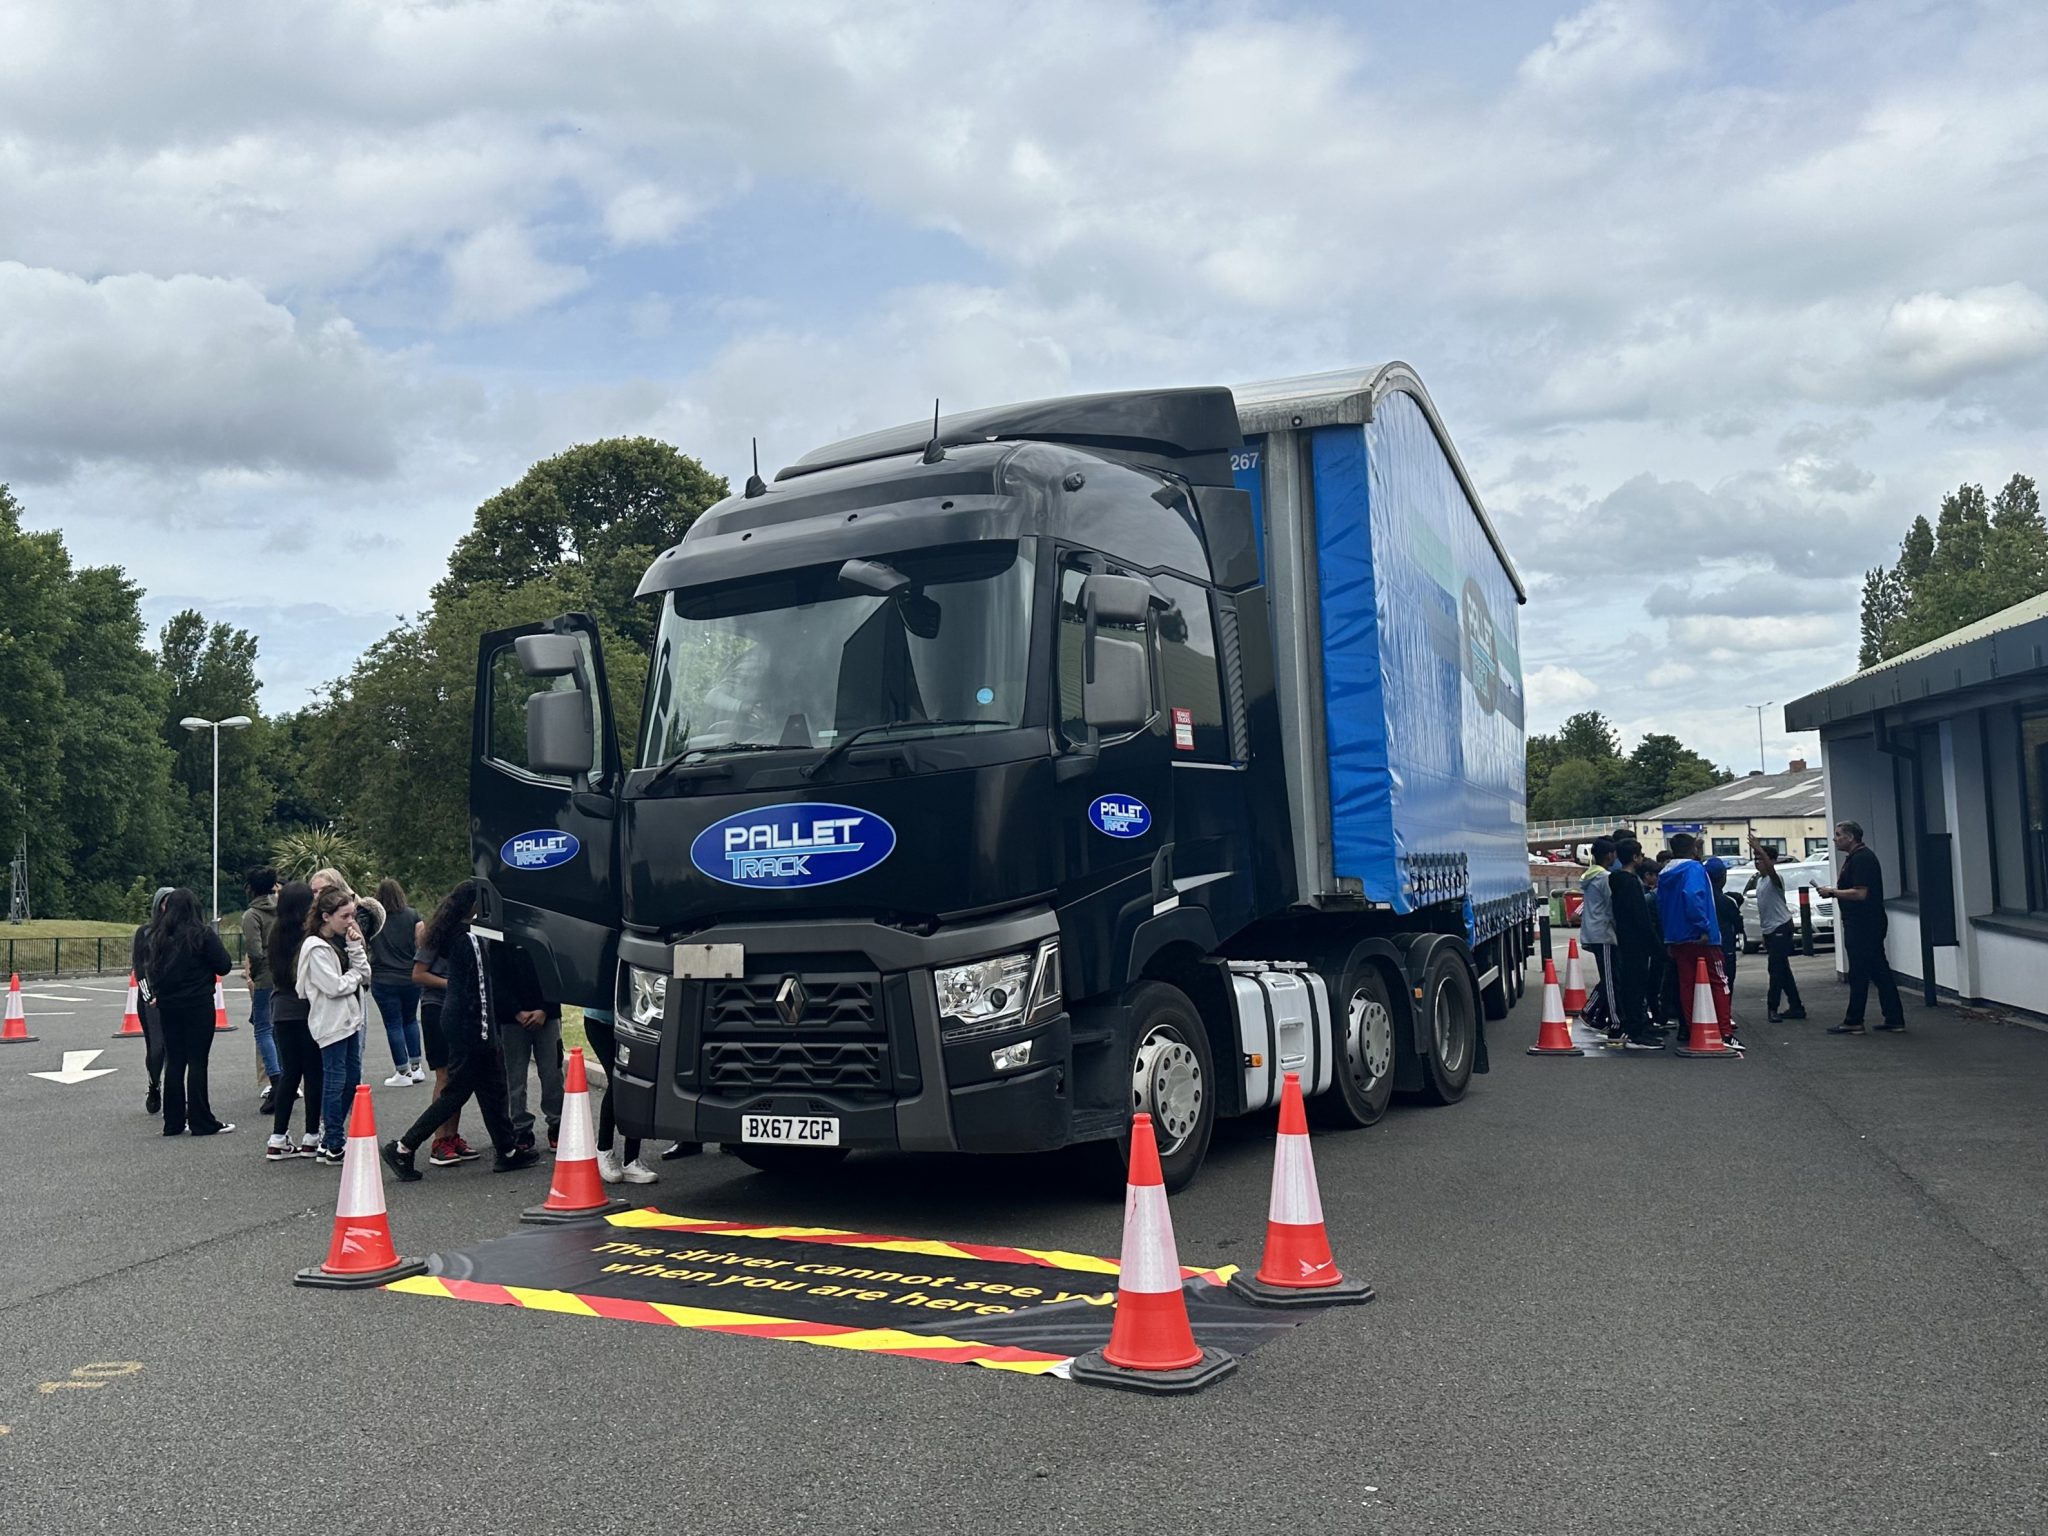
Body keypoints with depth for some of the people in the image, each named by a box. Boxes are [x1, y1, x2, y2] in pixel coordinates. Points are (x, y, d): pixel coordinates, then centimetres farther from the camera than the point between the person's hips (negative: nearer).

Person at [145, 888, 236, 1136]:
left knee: (174, 1062, 11)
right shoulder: (202, 934, -12)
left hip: (168, 1006, 5)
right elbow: (224, 966, -9)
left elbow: (153, 969, 9)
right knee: (197, 1062, -1)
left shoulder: (159, 937, 2)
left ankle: (173, 1122, 14)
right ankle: (201, 1122, 0)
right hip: (198, 1004, -4)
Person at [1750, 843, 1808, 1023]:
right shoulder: (1759, 879, 13)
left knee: (1776, 968, -10)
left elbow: (1771, 869, -38)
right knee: (1782, 970, 11)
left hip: (1780, 927, -9)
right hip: (1768, 929, 9)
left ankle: (1772, 1008, -8)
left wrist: (1759, 849, -49)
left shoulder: (1775, 878, -12)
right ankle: (1796, 1007, 16)